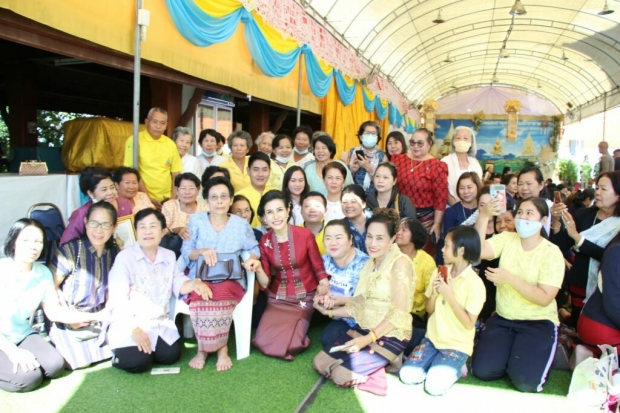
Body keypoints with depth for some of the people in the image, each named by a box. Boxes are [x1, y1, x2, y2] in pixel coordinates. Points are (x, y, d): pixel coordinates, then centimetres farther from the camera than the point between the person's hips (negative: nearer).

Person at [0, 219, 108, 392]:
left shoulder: (43, 273, -4)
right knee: (29, 377, -25)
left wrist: (96, 316, -10)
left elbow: (54, 312, 0)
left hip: (23, 336, 5)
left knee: (55, 365, -18)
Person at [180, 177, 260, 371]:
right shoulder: (196, 220, 7)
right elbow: (185, 252, 5)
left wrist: (250, 259, -11)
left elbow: (254, 250, 12)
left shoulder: (241, 224, 8)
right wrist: (201, 251, -16)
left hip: (231, 280, 0)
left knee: (222, 294, -36)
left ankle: (204, 348, -16)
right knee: (199, 296, -35)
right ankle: (221, 348, -16)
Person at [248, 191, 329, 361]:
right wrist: (258, 268, -24)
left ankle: (301, 328, 15)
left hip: (304, 298, -3)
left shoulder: (304, 234, -12)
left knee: (287, 345, -17)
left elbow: (319, 268, -5)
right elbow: (265, 283, -3)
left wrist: (325, 288, -25)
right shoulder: (264, 241, -2)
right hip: (278, 299, 3)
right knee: (263, 342, -14)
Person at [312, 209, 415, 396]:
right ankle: (378, 362, 9)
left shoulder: (400, 262, -15)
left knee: (341, 375, -18)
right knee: (319, 363, 3)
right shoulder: (370, 263, 10)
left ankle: (386, 361, 1)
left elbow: (399, 312, -20)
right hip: (363, 329, 8)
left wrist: (368, 339, -25)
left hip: (390, 336, -8)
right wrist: (330, 311, -2)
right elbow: (361, 305, 8)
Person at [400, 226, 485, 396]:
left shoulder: (475, 283, -15)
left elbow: (469, 324, -16)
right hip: (433, 339, 4)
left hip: (457, 345, -4)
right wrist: (434, 293, -13)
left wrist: (450, 296, -23)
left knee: (434, 385, -21)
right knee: (407, 375, -13)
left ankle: (456, 367, 6)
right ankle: (436, 362, 11)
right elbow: (429, 311, 7)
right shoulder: (439, 272, 1)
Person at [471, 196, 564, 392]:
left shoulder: (552, 253, -11)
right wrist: (483, 216, -31)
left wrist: (510, 279, -30)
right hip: (503, 319, 3)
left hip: (538, 322, -3)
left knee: (526, 381, -19)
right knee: (482, 370, -13)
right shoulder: (506, 239, -1)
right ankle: (512, 354, 19)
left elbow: (544, 298, -19)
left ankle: (541, 354, 14)